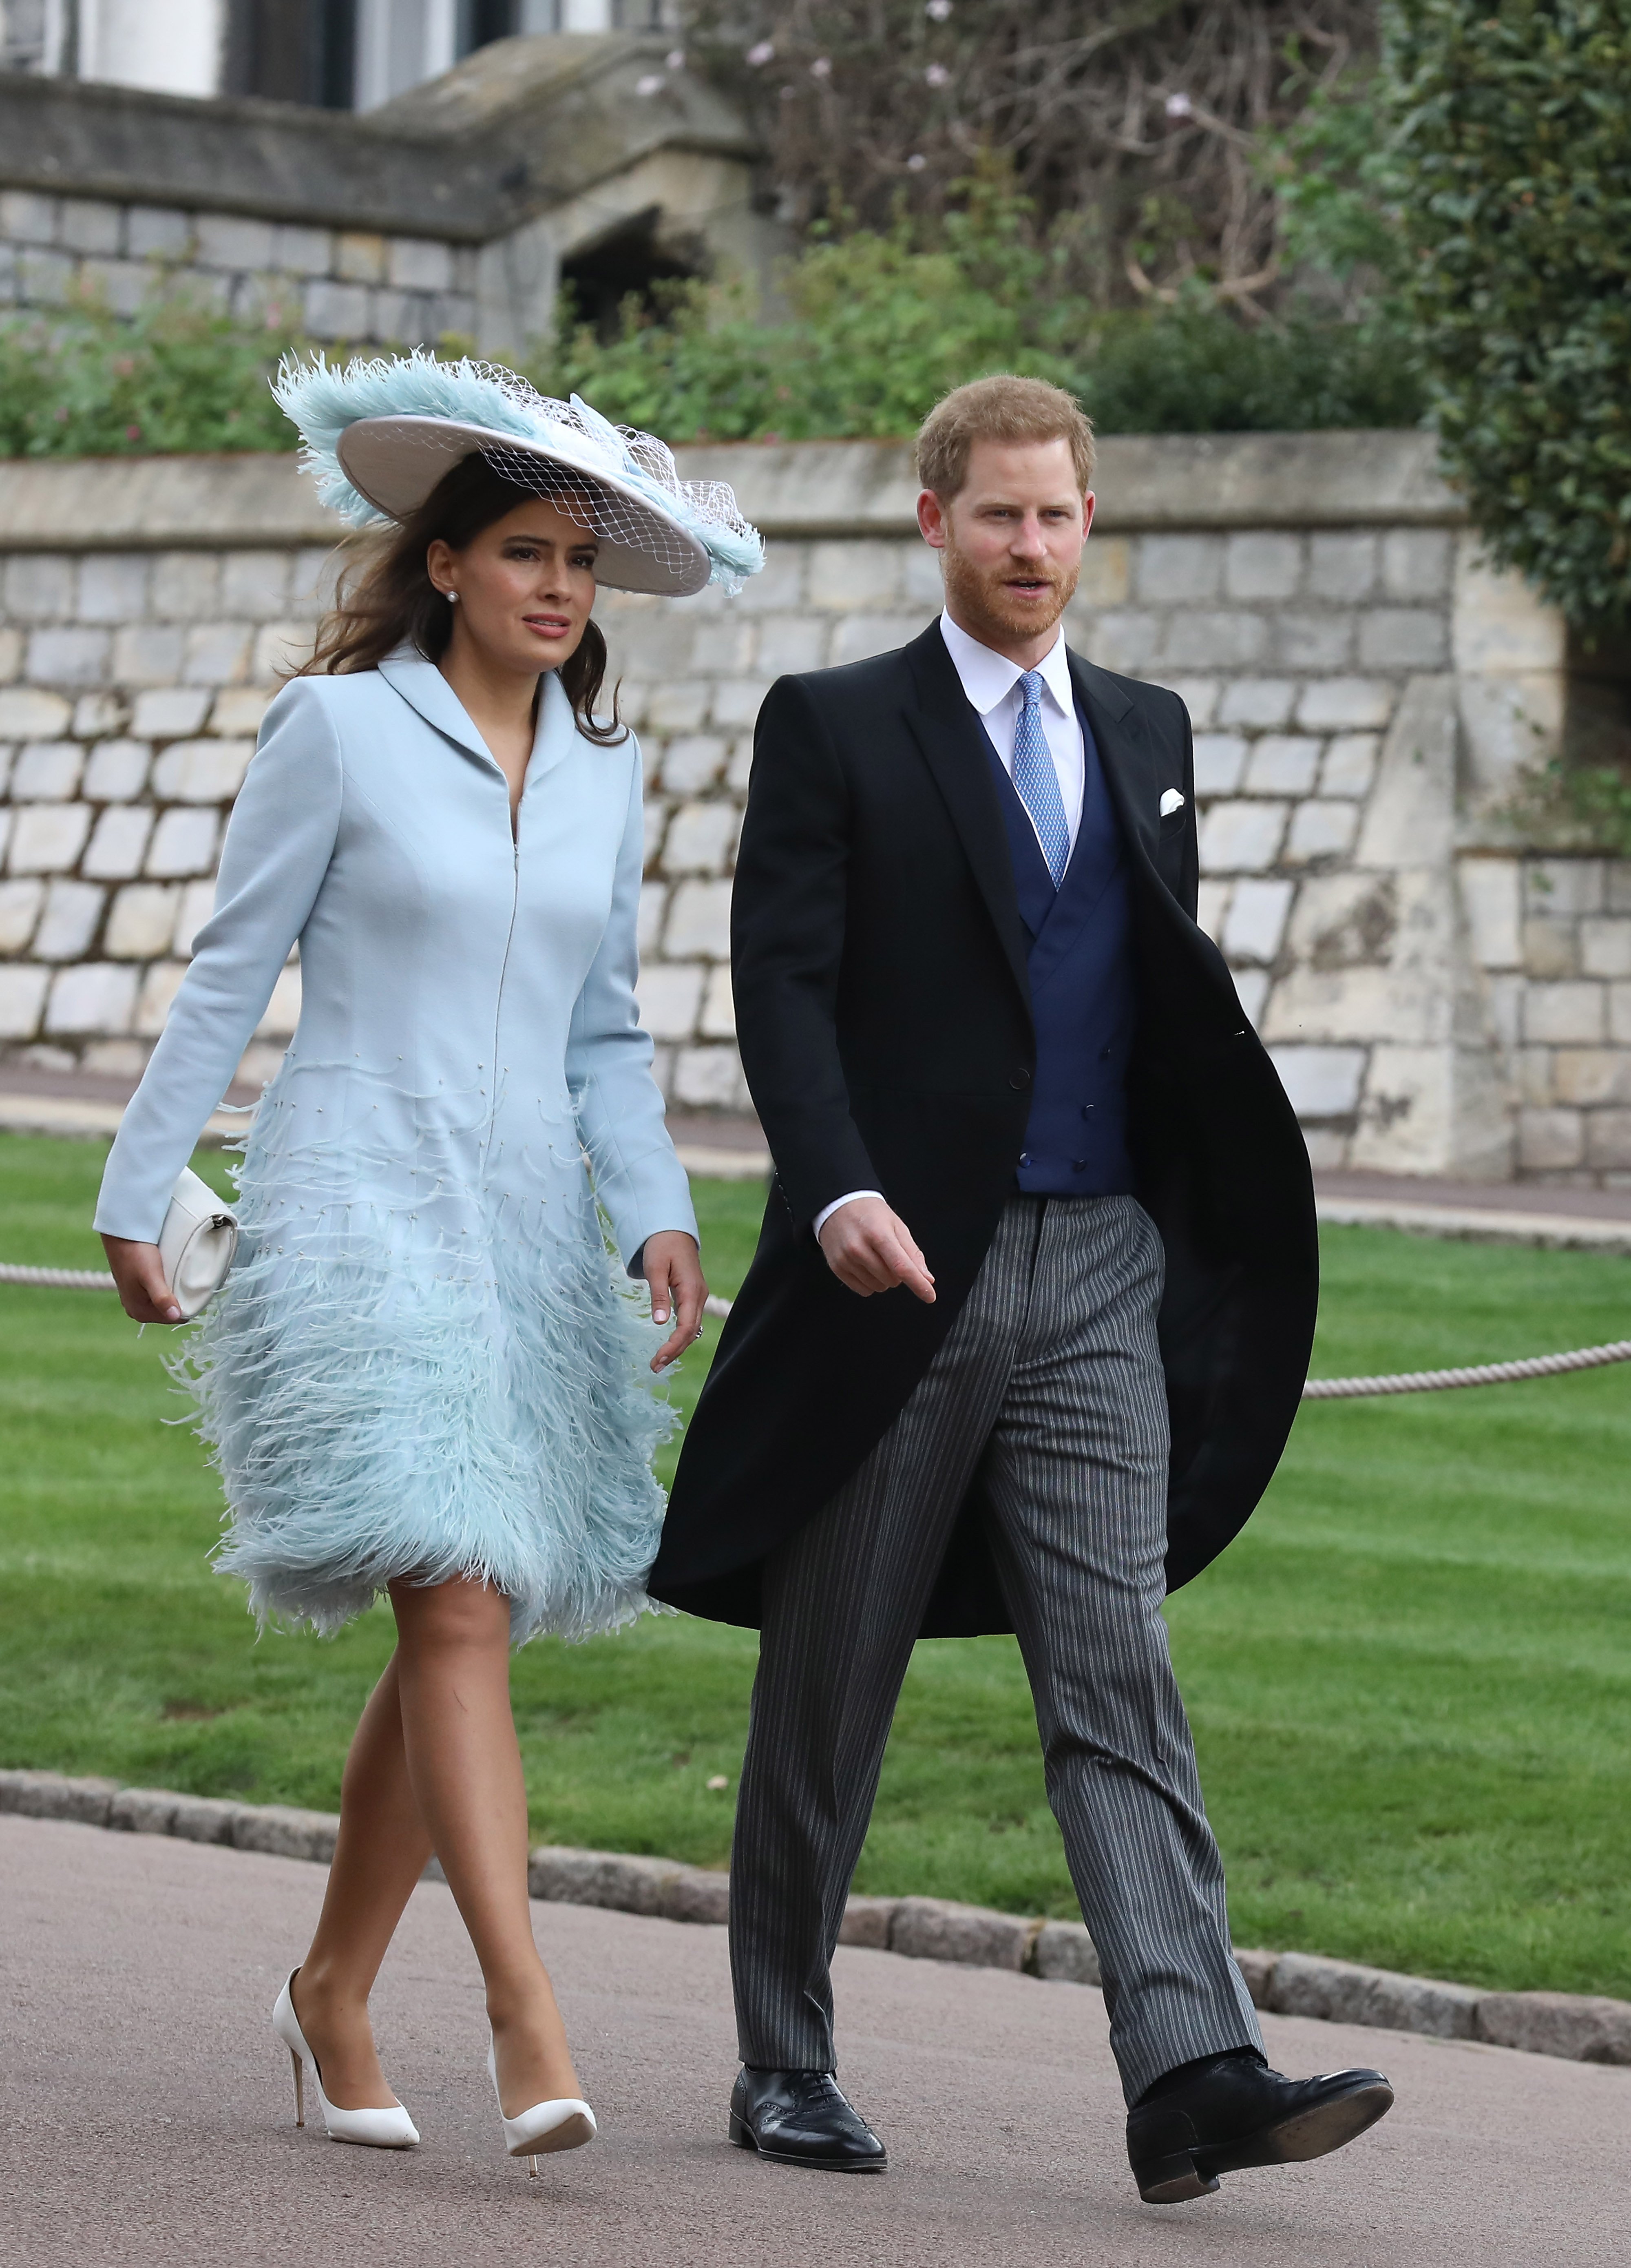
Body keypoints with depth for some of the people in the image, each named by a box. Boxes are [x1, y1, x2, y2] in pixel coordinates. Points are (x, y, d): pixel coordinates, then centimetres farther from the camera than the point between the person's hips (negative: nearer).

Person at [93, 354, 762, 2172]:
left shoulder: (600, 765, 11)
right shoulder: (339, 728, -4)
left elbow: (601, 1031, 15)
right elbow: (227, 977, 0)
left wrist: (659, 1214, 1)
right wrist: (136, 1199, 2)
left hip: (531, 1229, 6)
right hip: (361, 1214, -6)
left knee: (458, 1637, 7)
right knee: (457, 1606, -17)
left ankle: (334, 1990, 23)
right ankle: (525, 2019, -23)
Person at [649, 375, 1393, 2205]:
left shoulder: (1148, 735, 15)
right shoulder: (831, 728, 0)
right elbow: (782, 983, -8)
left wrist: (1199, 1243, 12)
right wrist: (838, 1190, -24)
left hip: (1099, 1278, 3)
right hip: (898, 1275, -3)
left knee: (1119, 1676, -7)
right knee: (829, 1694, 6)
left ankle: (1191, 2072, -17)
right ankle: (784, 2067, 19)